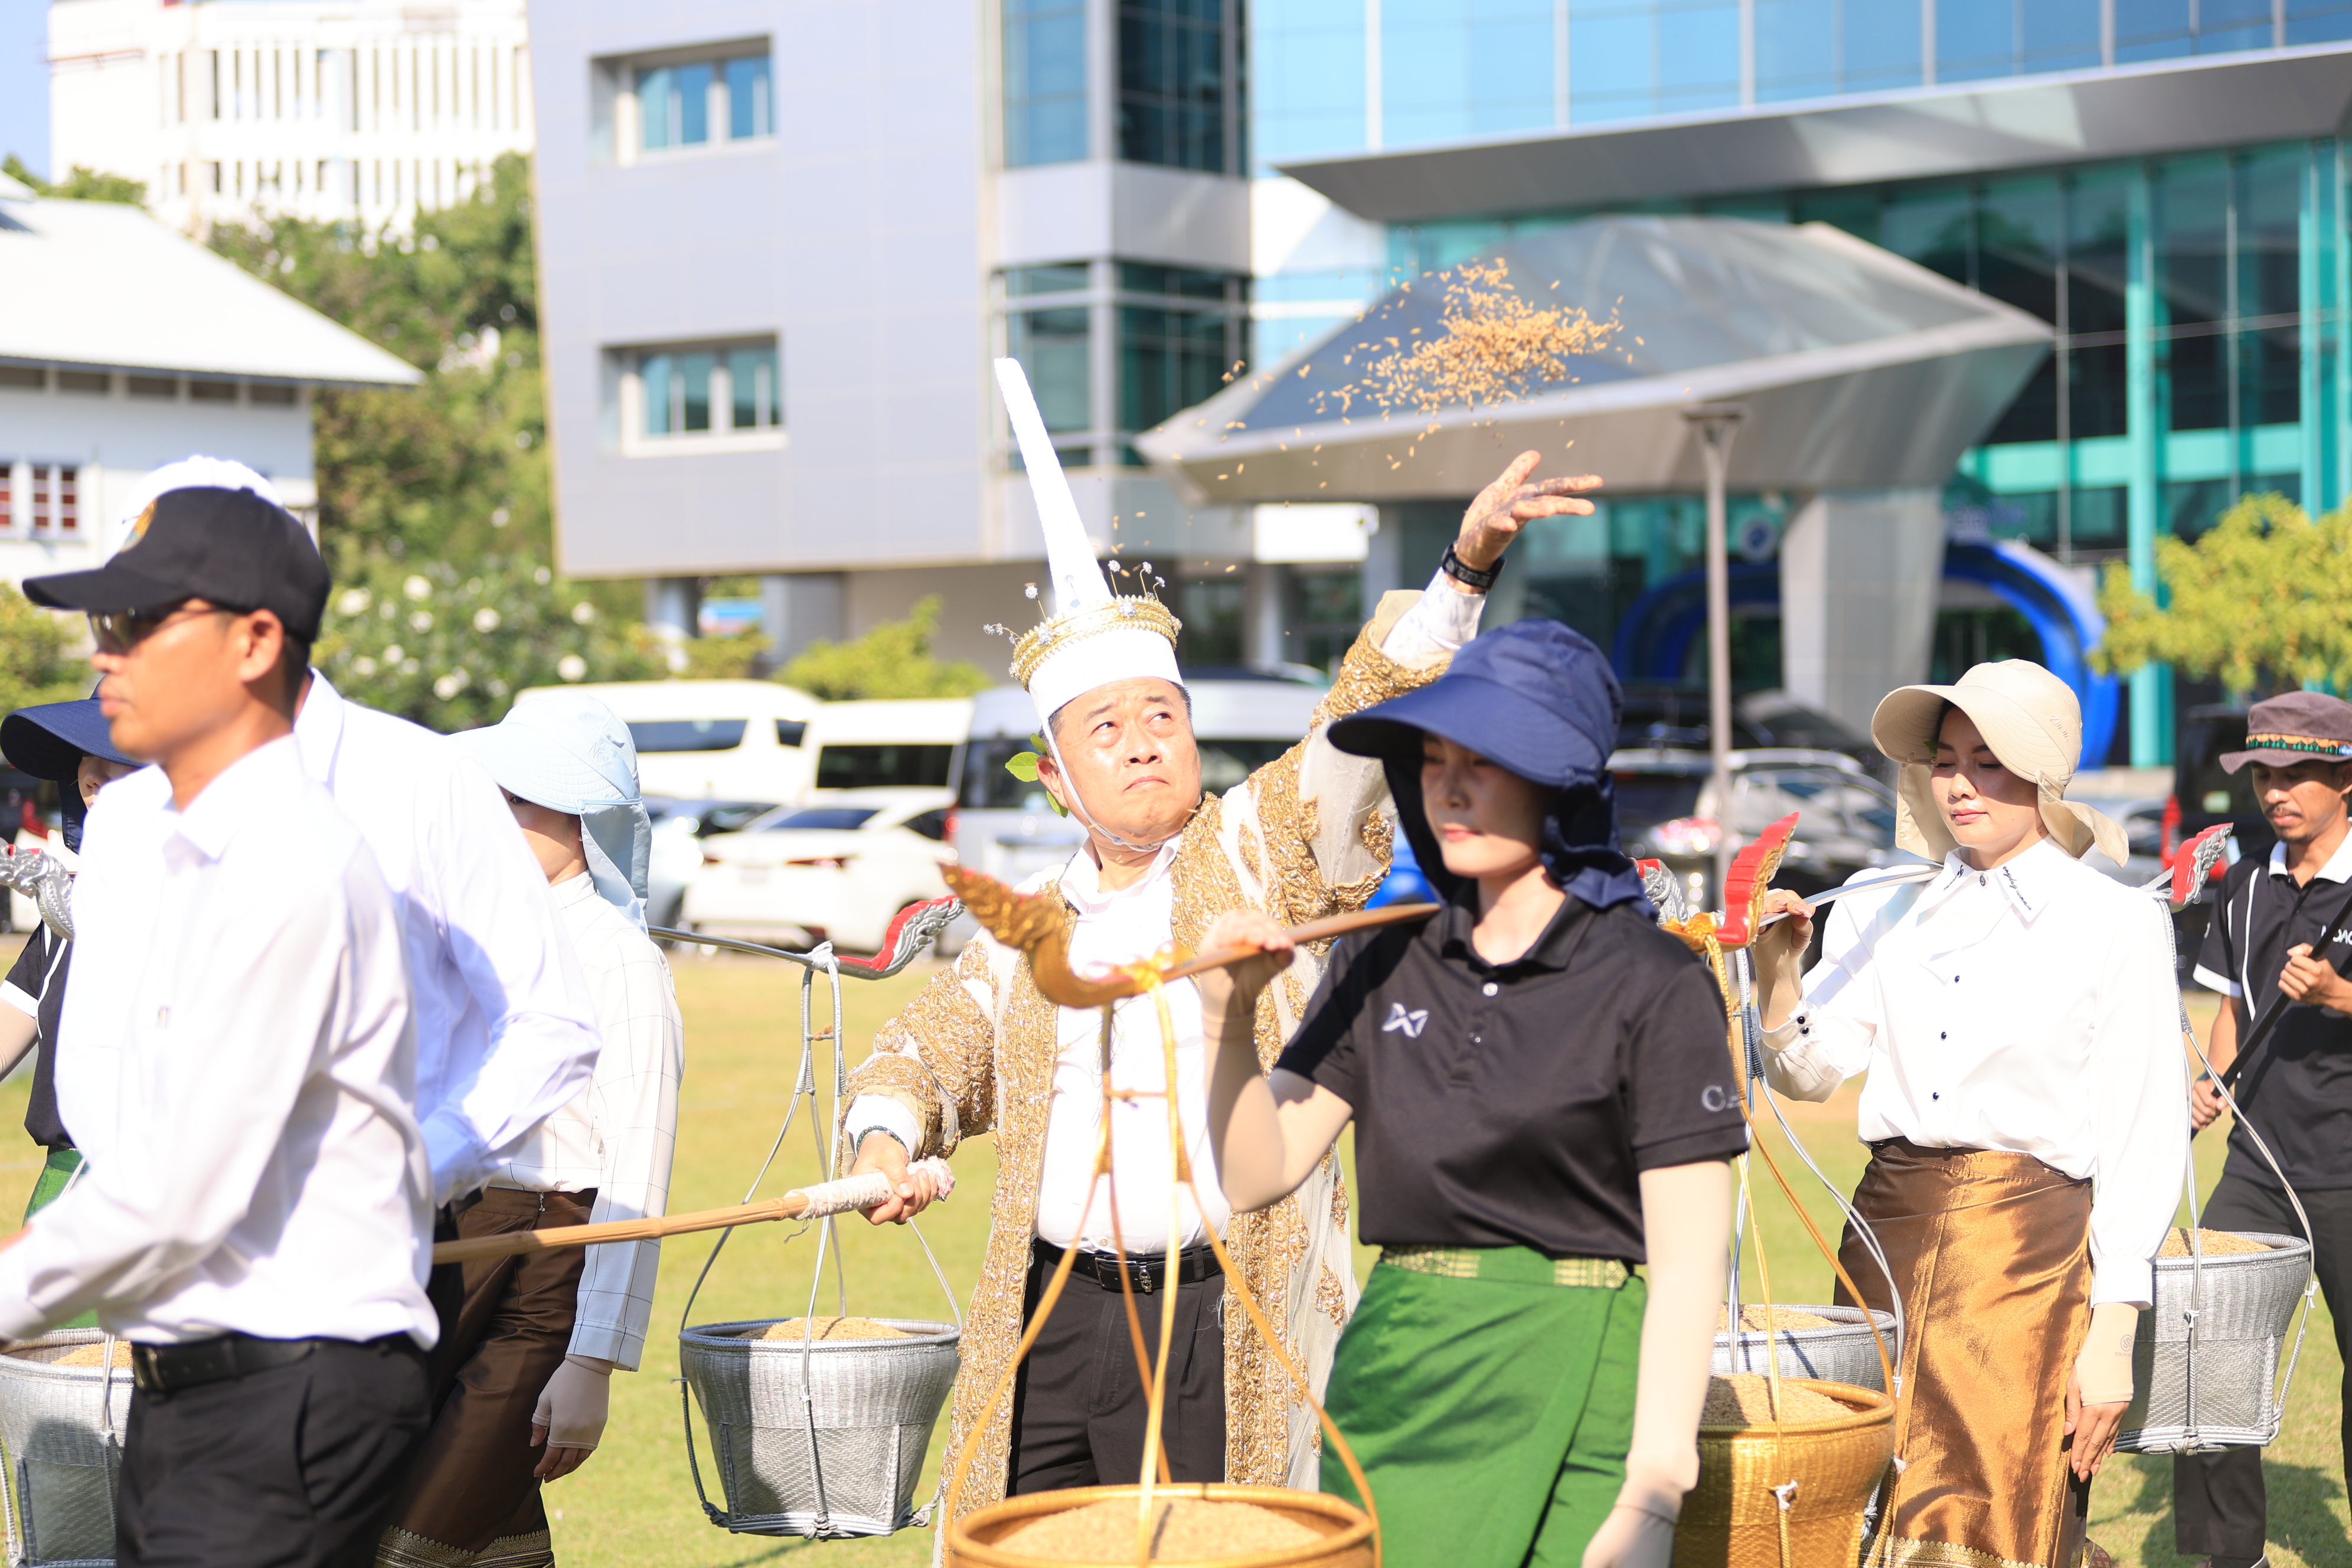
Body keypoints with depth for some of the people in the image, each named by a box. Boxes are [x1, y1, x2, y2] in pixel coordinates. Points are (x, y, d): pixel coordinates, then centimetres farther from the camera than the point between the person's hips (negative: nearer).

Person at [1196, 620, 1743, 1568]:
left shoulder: (1653, 986, -7)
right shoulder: (1383, 966, 8)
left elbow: (1688, 1263, -10)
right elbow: (1257, 1175, 6)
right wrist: (1228, 1021, -10)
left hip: (1571, 1398, -4)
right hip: (1392, 1383, 4)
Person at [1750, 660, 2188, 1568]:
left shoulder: (2117, 923, -1)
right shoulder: (1899, 912, 11)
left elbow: (2144, 1142, -3)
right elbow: (1811, 1068, 9)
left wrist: (2113, 1335, -9)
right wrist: (1778, 969, -10)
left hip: (2029, 1239, -4)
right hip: (1887, 1223, 4)